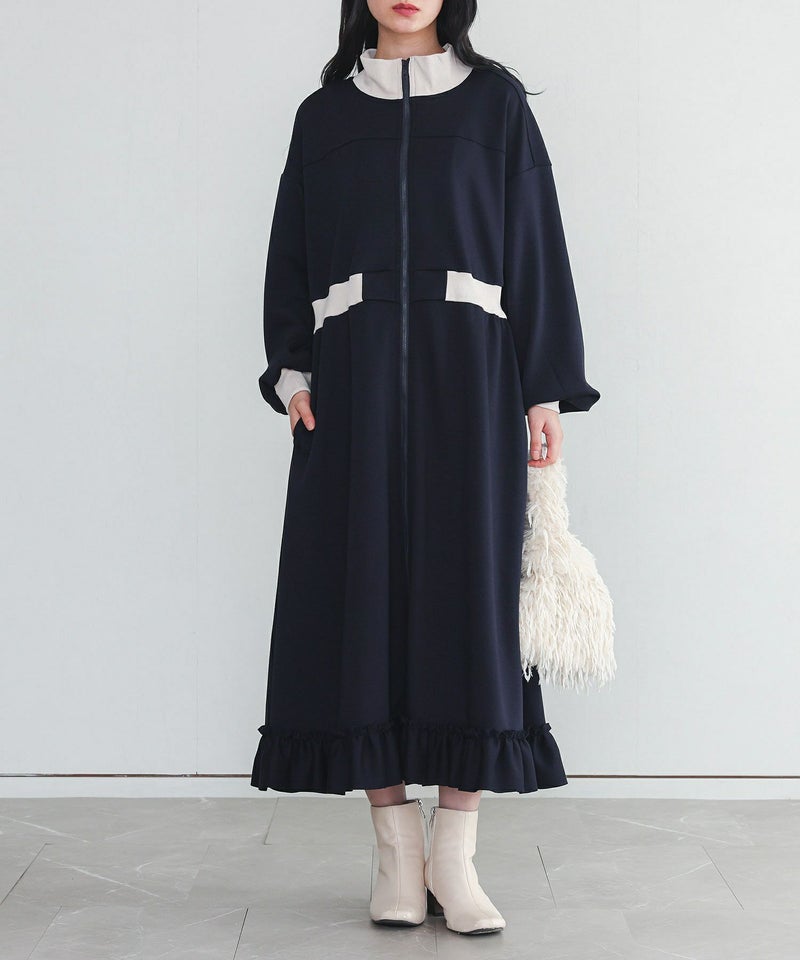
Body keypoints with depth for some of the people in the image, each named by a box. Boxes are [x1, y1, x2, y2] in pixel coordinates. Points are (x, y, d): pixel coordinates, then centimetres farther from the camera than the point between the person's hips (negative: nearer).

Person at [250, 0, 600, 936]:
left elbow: (537, 241, 5)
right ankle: (396, 845, 5)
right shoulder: (323, 113, 14)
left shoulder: (495, 101, 10)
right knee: (363, 597, -3)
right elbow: (290, 253, 12)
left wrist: (548, 389, -2)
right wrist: (292, 371, -3)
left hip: (466, 373, -1)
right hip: (356, 376, 1)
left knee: (469, 595, -6)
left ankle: (455, 855, 0)